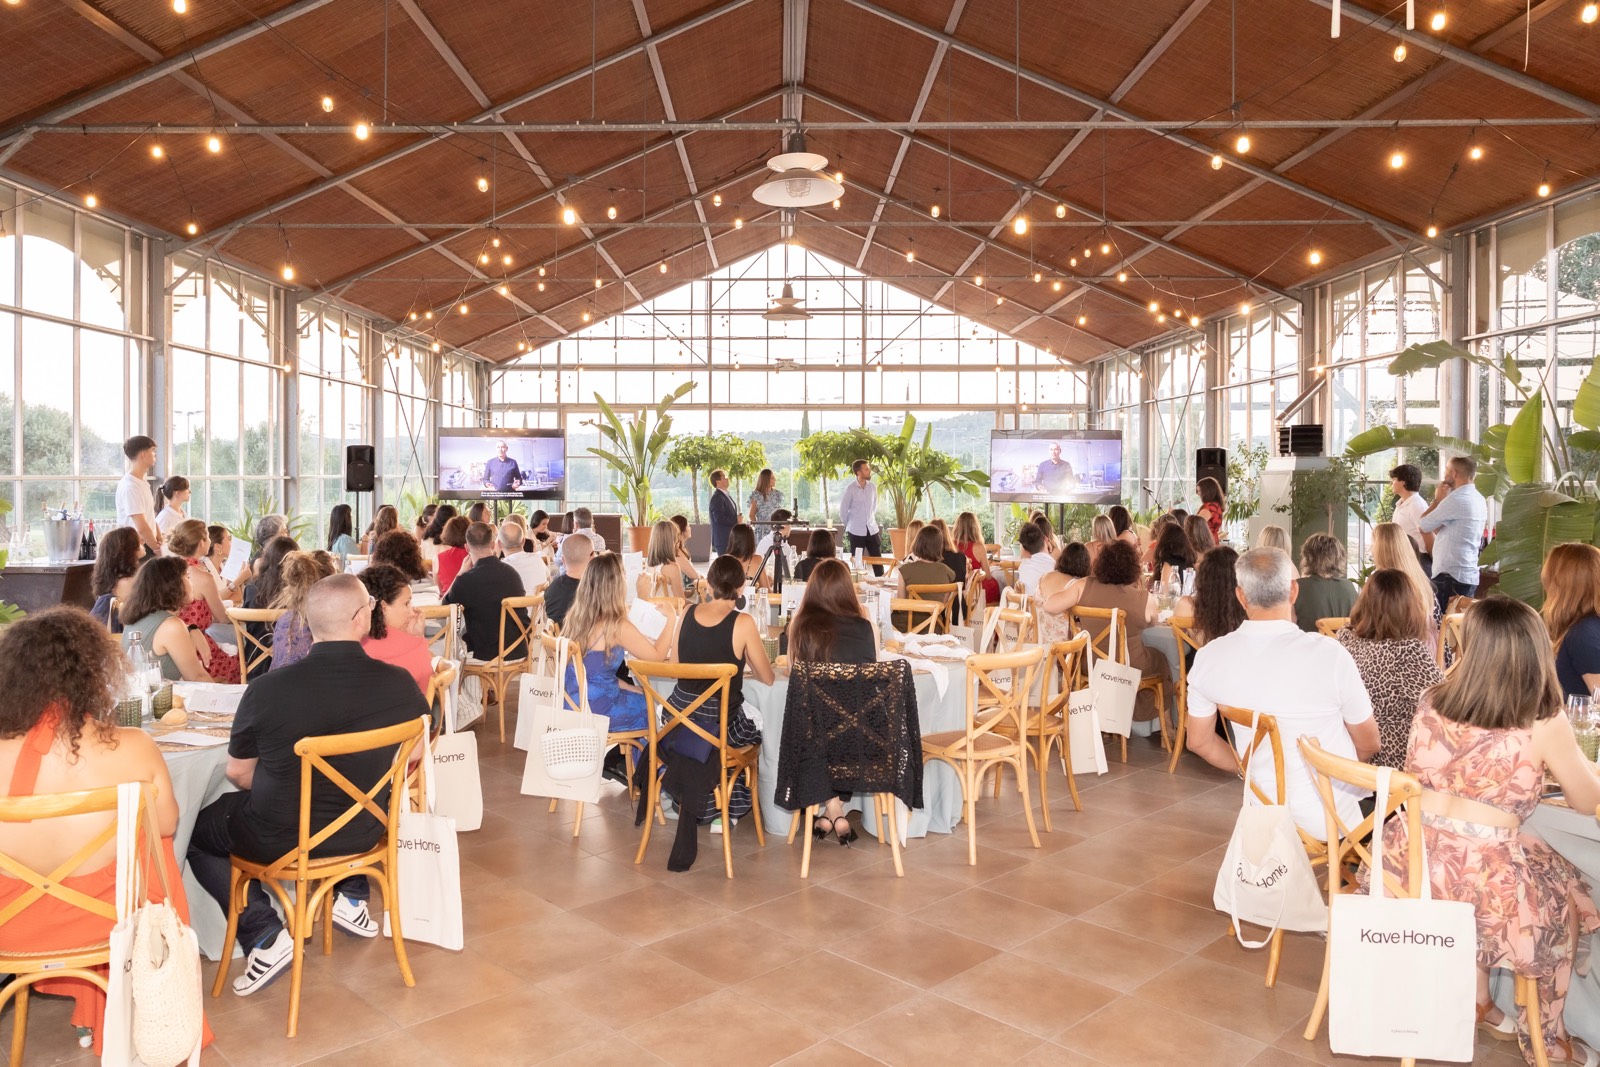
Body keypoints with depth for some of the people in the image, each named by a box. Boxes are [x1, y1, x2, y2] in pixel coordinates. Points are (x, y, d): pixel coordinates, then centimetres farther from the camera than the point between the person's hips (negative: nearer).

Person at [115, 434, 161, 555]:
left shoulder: (142, 481, 12)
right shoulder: (130, 486, -17)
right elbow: (142, 527, -21)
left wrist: (159, 539, 6)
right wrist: (158, 549, -10)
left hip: (148, 545, 9)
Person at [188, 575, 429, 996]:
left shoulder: (266, 689, -22)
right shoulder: (400, 684, -17)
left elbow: (238, 773, -6)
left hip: (278, 841, -3)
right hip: (364, 834, 4)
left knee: (193, 828, 23)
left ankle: (263, 934, 10)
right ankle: (351, 897, 34)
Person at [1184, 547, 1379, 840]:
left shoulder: (1209, 657, -12)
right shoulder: (1329, 654, -21)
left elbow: (1199, 741, 1)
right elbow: (1368, 744, -6)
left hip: (1265, 812, 3)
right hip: (1333, 816, -3)